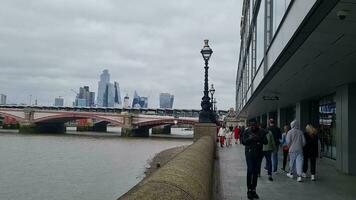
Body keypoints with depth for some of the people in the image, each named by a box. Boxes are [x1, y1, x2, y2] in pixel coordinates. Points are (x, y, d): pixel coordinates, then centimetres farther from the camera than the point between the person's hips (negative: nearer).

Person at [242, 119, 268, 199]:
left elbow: (265, 141, -1)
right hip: (249, 153, -2)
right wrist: (249, 138, -21)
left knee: (256, 172, 7)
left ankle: (253, 190, 17)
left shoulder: (261, 132, 5)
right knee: (250, 171, -10)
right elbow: (243, 141, -3)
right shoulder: (246, 132, 1)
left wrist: (259, 139, -19)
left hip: (258, 154, 2)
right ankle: (249, 190, 0)